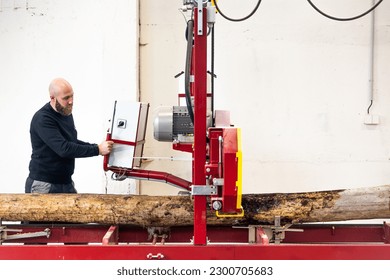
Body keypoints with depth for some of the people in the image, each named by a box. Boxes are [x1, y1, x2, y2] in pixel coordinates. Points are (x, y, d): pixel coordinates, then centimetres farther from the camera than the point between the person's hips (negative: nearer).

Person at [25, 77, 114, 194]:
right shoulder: (42, 119, -18)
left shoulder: (67, 113, 10)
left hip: (66, 183, 8)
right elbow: (64, 148, -27)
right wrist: (97, 150, -25)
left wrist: (98, 146, 6)